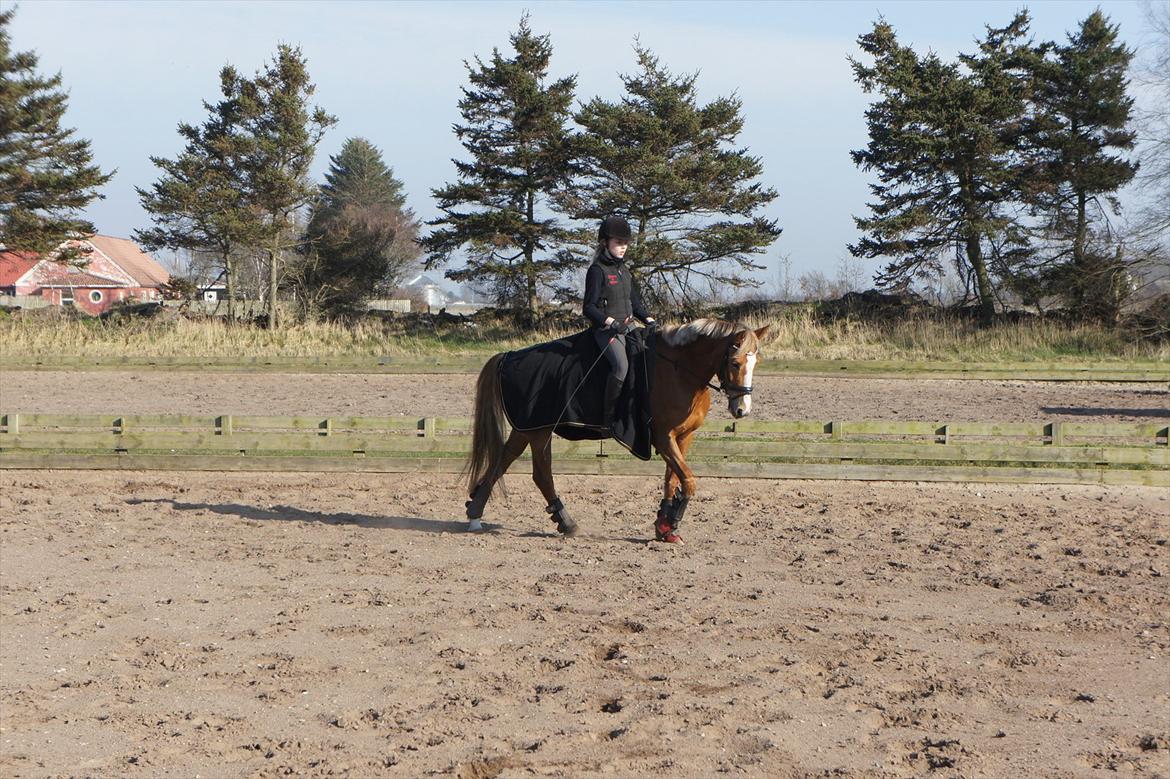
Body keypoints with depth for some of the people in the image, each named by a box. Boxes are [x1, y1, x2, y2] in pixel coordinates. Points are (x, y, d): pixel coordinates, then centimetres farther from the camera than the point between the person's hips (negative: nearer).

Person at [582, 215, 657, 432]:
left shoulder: (624, 270, 19)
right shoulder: (597, 270, -6)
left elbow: (635, 302, 25)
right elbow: (589, 308, -11)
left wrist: (649, 320, 9)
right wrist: (610, 322, -25)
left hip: (627, 327, 9)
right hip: (606, 329, -8)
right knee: (621, 365, -30)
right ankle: (608, 419, -24)